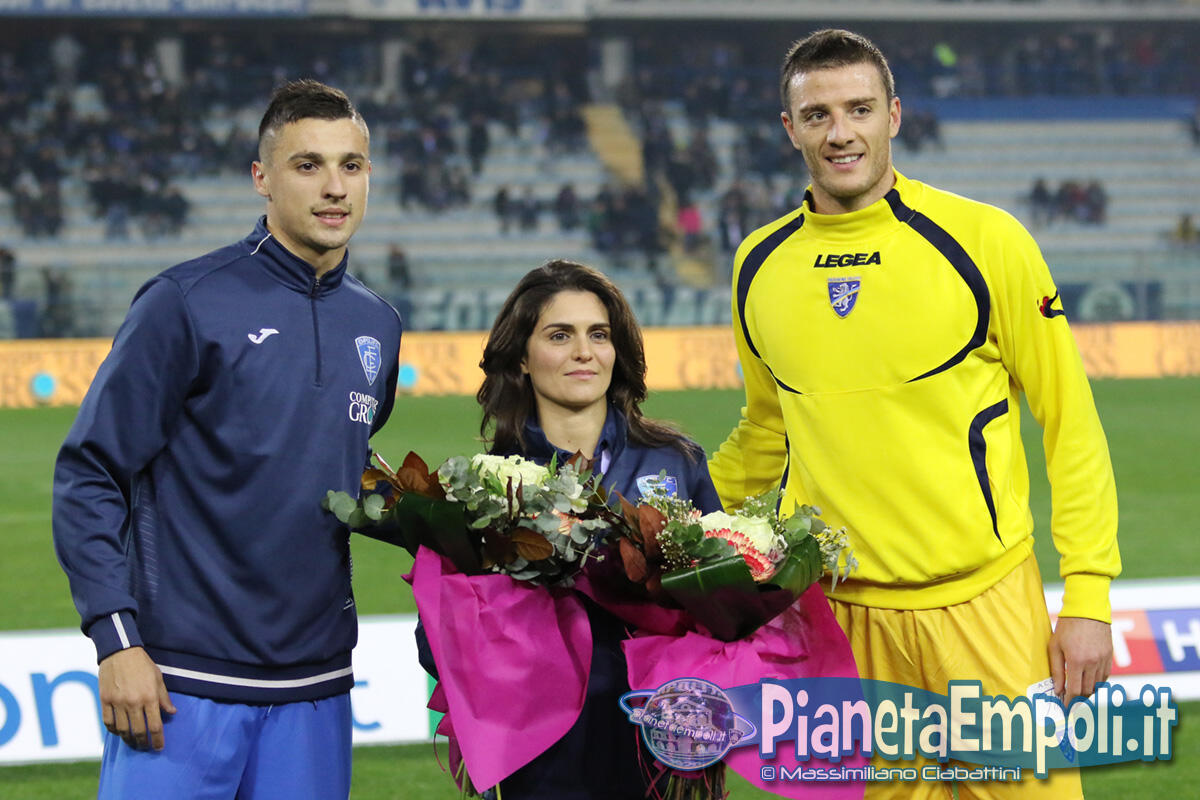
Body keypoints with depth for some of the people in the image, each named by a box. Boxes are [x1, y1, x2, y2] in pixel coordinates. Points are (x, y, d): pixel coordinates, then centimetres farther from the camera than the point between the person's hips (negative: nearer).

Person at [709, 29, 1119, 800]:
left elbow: (1070, 422, -2)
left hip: (982, 603, -3)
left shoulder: (982, 239, -5)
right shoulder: (760, 266, 6)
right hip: (832, 612, 3)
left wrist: (1088, 595, -7)